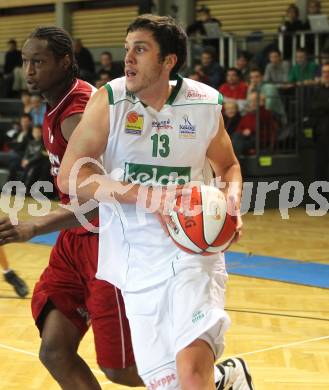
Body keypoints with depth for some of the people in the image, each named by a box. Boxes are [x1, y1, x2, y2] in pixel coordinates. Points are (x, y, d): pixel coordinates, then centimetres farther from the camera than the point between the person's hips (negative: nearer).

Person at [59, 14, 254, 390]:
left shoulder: (206, 104, -2)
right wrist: (147, 196, -21)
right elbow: (69, 175, -11)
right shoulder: (110, 99, -6)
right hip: (137, 261, 1)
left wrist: (232, 200, -6)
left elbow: (228, 166, 17)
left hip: (193, 250, -1)